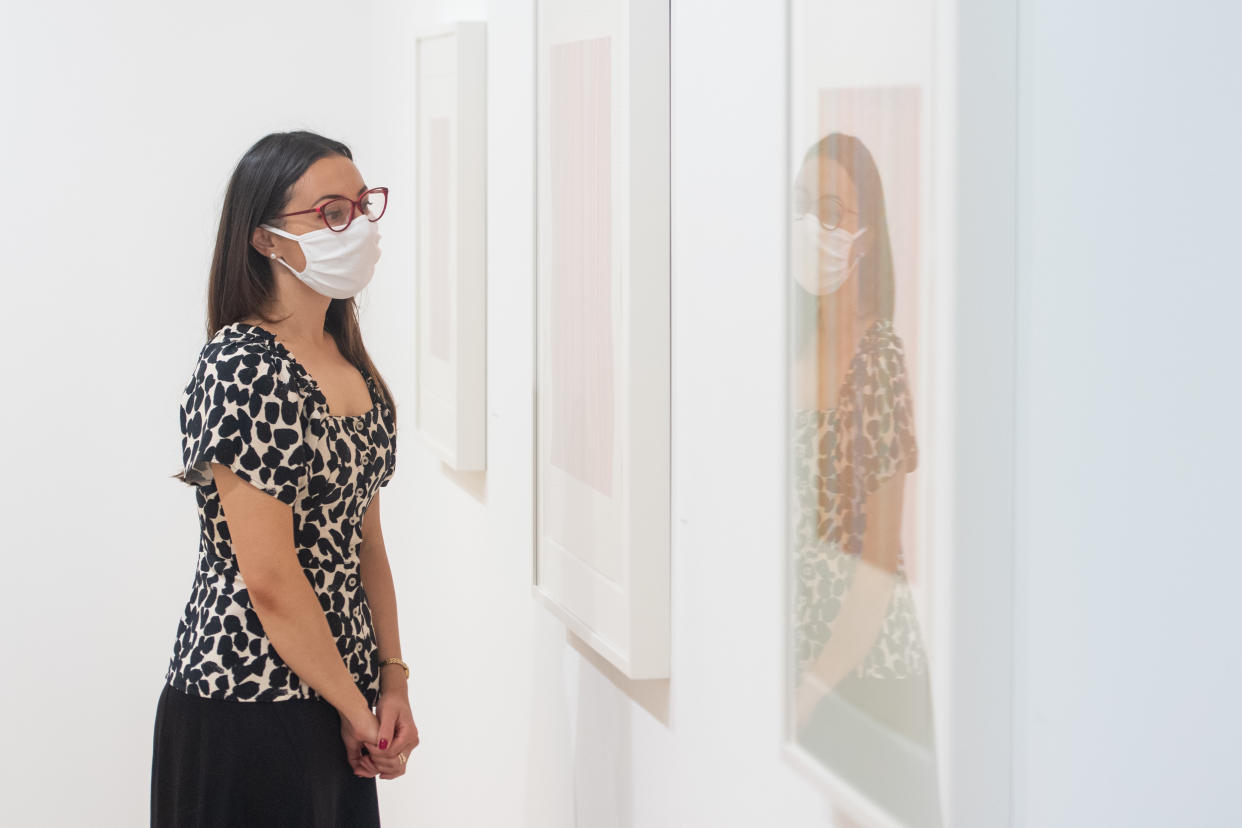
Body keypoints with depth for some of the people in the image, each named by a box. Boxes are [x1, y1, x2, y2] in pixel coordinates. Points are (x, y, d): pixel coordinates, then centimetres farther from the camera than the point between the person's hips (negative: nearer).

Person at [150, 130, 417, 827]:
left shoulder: (350, 362, 10)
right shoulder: (241, 370, -17)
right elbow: (270, 580, -19)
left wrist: (393, 682, 3)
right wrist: (357, 710, -11)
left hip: (339, 704, 8)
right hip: (247, 705, -8)